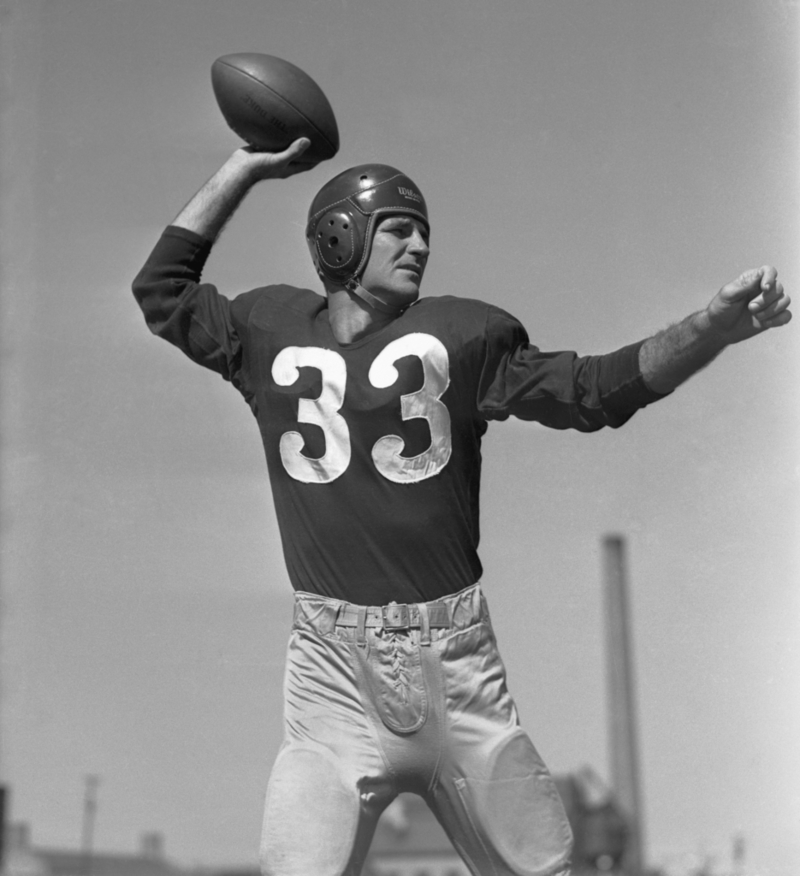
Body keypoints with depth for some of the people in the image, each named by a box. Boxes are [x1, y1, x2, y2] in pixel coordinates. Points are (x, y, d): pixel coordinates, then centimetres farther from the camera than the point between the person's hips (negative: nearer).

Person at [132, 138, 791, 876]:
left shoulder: (460, 335, 8)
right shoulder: (272, 331, 11)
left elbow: (596, 392, 2)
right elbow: (163, 291, 18)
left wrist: (714, 329, -12)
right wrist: (243, 170, 17)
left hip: (456, 663, 1)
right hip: (333, 665, 0)